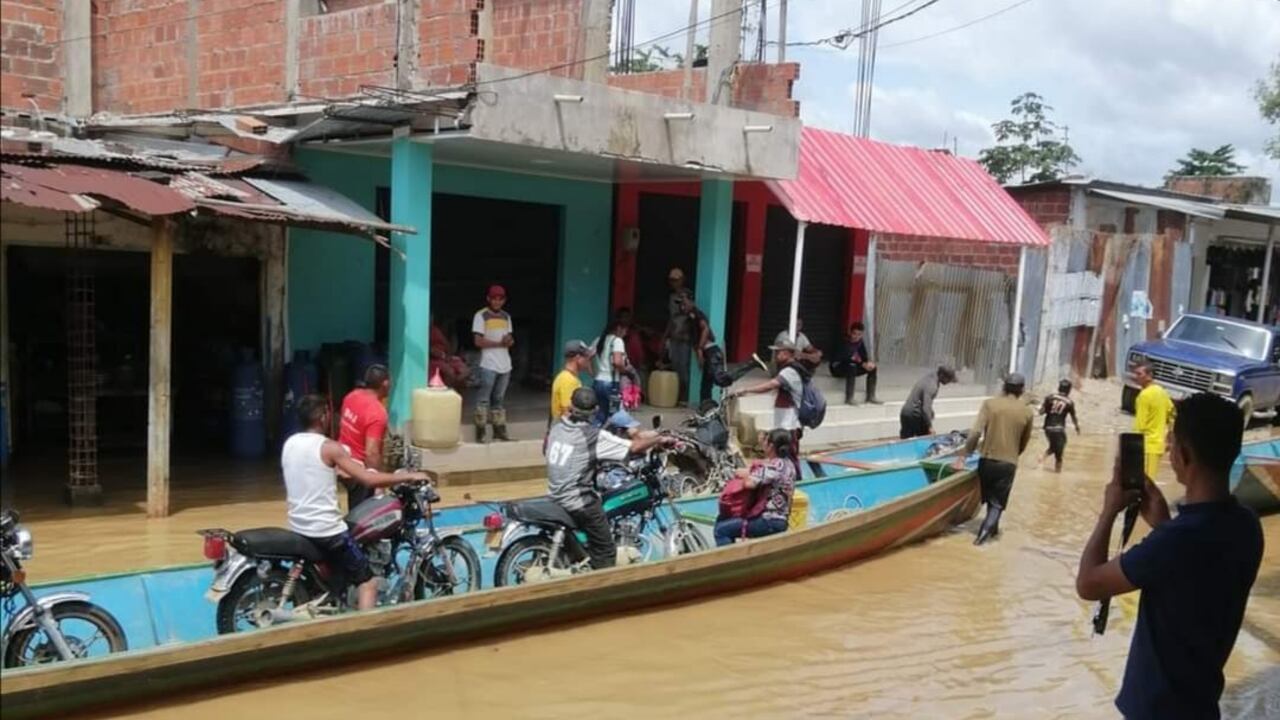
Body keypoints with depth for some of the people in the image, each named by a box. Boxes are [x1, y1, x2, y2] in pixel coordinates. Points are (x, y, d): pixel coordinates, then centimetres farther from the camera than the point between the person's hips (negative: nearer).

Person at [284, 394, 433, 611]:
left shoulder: (289, 444, 6)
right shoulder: (329, 448, -16)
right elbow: (369, 479, -22)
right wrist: (409, 477, -14)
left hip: (297, 528, 8)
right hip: (326, 531, -8)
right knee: (368, 583, -2)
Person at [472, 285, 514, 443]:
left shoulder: (506, 317, 15)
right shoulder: (481, 315, -3)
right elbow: (478, 341, -10)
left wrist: (510, 341, -8)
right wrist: (499, 343, -18)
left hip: (505, 364, 6)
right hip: (489, 365, -6)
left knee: (499, 399, 9)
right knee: (484, 399, -6)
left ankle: (499, 431, 12)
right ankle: (480, 433, -4)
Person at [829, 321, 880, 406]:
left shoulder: (860, 342, -2)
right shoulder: (845, 342, -24)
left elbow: (864, 355, 1)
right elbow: (845, 358, -35)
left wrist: (868, 362, -22)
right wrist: (863, 364, -39)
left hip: (851, 367, 8)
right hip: (837, 367, -8)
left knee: (872, 367, -5)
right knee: (852, 366, -38)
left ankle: (871, 397, -3)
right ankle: (849, 399, -34)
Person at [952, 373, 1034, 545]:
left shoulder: (989, 403, -5)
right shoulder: (1027, 412, 0)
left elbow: (975, 432, -14)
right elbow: (1024, 443, 9)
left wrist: (963, 456, -10)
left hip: (988, 459, 1)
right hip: (1009, 463, -1)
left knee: (990, 497, 22)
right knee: (997, 502, 6)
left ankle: (992, 528, 36)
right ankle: (987, 529, -13)